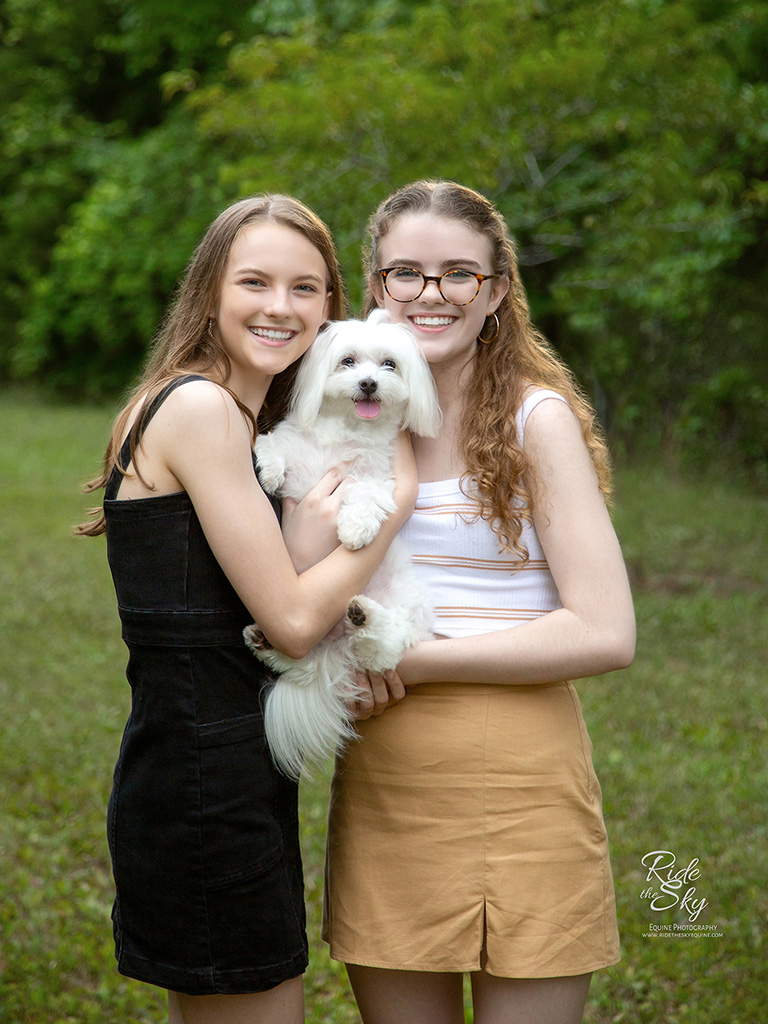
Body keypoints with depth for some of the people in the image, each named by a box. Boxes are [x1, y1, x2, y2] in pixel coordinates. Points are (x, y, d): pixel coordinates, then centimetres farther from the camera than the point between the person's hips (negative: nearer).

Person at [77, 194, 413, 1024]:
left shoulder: (246, 419, 14)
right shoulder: (199, 407, -15)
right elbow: (291, 621, -18)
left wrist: (306, 542, -12)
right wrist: (398, 500, -8)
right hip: (204, 777, -10)